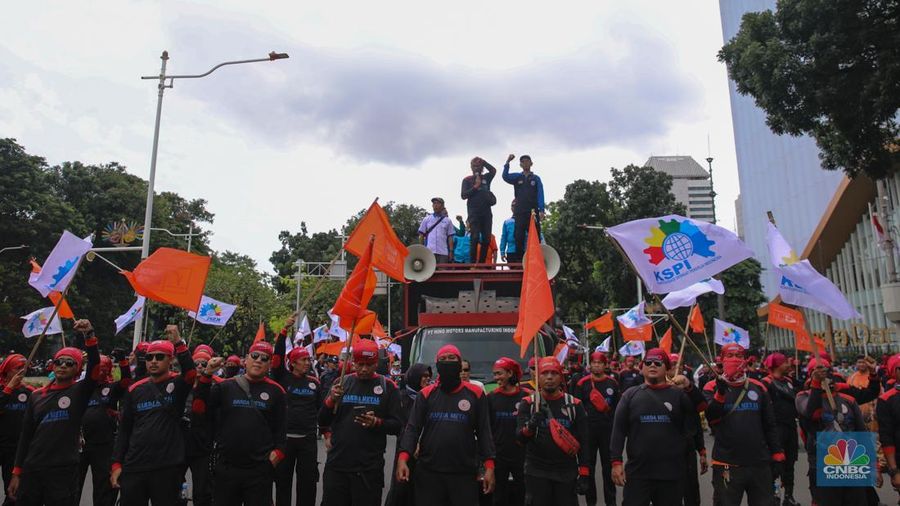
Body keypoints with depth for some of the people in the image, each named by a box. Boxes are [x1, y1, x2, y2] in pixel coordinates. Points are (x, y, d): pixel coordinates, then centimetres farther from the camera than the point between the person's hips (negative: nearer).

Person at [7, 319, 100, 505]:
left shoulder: (80, 392, -2)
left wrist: (89, 336, -32)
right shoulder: (36, 396, 10)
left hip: (64, 471, -3)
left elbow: (95, 365, -20)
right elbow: (25, 436, 12)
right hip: (31, 470, 4)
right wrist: (17, 473, 9)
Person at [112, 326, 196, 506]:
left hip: (168, 468, -3)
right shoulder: (135, 390, 8)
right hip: (134, 467, 3)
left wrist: (178, 342, -34)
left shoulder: (177, 385, -2)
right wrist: (117, 464, 6)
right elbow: (124, 430, 11)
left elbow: (191, 372, -26)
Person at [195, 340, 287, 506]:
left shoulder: (276, 391, 1)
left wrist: (277, 452, -5)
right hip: (226, 467, 1)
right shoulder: (226, 386, 3)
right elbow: (200, 408, -6)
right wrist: (207, 375, -12)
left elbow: (281, 428, 5)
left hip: (260, 470, -1)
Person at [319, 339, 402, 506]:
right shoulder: (341, 383, 6)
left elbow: (396, 426, -1)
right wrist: (331, 400, -13)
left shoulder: (388, 387, 0)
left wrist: (376, 423, -20)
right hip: (336, 465, 2)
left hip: (369, 468, -2)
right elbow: (322, 422, 5)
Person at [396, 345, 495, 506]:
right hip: (428, 472, 1)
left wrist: (489, 466, -7)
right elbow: (412, 429, 0)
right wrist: (403, 458, -15)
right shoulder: (426, 394, 5)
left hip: (464, 473, -1)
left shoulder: (475, 394, 2)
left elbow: (484, 432, 2)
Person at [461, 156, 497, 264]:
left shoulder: (486, 178, 16)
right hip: (474, 213, -3)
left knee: (486, 239, -1)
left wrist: (483, 161, -3)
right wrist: (475, 186, -7)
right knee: (475, 238, -13)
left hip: (486, 212, 3)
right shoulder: (467, 180, 9)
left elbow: (493, 170, -2)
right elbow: (463, 195, -1)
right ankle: (472, 263, -12)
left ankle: (481, 263, 3)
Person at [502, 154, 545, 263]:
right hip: (520, 212, 1)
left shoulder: (536, 178, 9)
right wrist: (507, 162, -18)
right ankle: (519, 260, 6)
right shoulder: (517, 177, 12)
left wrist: (541, 210, -11)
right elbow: (505, 176, -8)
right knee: (519, 237, 2)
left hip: (533, 212, -1)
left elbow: (540, 195, 1)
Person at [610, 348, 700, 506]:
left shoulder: (679, 395, 3)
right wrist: (616, 462, -6)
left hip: (671, 472, 1)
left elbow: (692, 428, 3)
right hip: (637, 472, 0)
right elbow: (619, 430, 0)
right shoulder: (630, 395, 3)